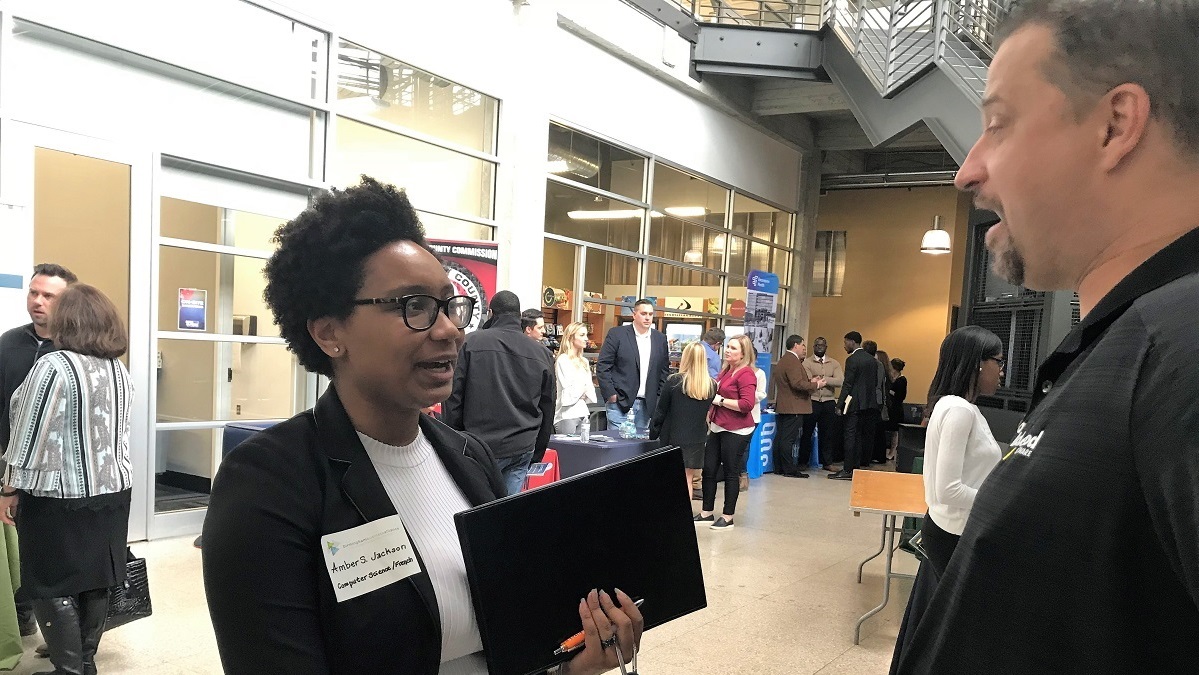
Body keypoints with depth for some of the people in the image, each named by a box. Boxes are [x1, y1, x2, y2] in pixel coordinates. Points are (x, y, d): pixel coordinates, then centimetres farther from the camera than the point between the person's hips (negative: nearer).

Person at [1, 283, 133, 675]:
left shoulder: (53, 366, -15)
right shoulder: (120, 370, 7)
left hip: (59, 497, -7)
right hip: (112, 490, 7)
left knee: (52, 587, 4)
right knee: (95, 582, 14)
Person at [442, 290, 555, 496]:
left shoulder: (471, 343, -1)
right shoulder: (542, 354, 8)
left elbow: (453, 397, -2)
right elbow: (548, 409, 14)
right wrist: (537, 454, 23)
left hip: (480, 447, -3)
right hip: (522, 448, 3)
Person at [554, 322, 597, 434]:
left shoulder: (584, 361, 15)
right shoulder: (563, 360, -7)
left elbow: (591, 392, 15)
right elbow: (568, 395, -10)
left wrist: (584, 395, -3)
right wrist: (584, 390, 5)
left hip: (583, 413, 7)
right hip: (567, 414, -7)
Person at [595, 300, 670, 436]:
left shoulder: (660, 339, 11)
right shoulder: (617, 334, -2)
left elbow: (664, 371, 16)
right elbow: (602, 366, -4)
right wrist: (610, 394, -9)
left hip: (646, 405, 4)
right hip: (620, 402, -4)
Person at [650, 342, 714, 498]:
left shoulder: (674, 381, -12)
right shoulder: (711, 386, -3)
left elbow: (660, 411, -4)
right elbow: (708, 411, 9)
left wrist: (653, 433, 6)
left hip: (673, 438, -2)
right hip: (697, 439, 3)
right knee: (688, 480, 10)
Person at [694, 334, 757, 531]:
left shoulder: (746, 374, -14)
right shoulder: (725, 370, 12)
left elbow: (747, 404, -23)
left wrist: (720, 400, -17)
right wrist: (710, 417, 16)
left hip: (736, 431, -8)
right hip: (718, 428, 8)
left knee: (730, 473, 2)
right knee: (708, 470, 10)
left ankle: (728, 517, 14)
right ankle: (706, 513, 22)